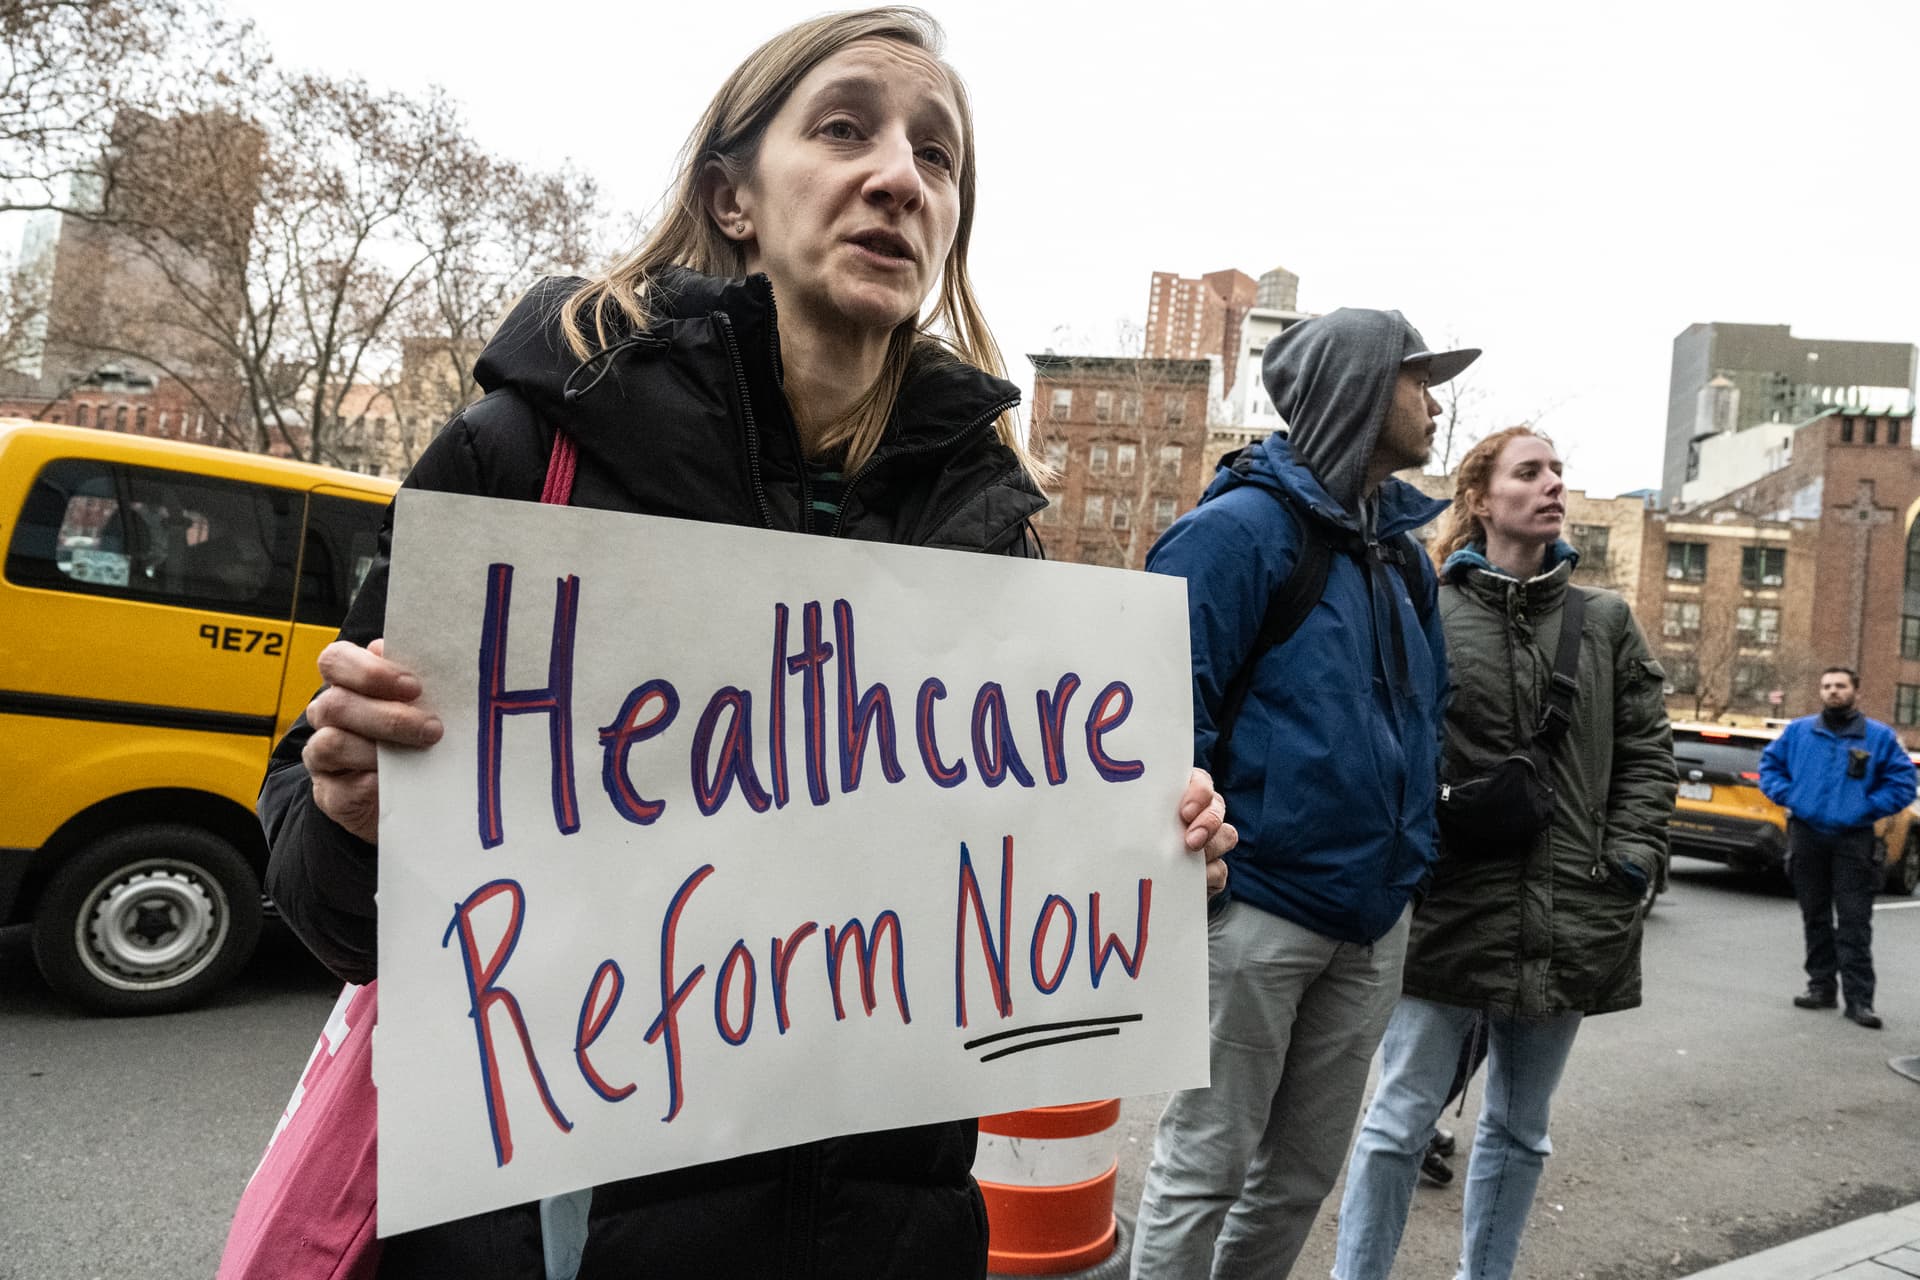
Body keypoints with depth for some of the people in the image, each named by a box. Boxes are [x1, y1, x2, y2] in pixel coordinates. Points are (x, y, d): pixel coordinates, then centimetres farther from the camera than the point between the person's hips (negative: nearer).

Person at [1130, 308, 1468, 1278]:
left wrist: (1407, 852, 17)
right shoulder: (1245, 528, -12)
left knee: (1304, 1170, 18)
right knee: (1206, 1164, 5)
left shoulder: (1403, 550, 14)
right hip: (1257, 905, -8)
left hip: (1372, 919, 8)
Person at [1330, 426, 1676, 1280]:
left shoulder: (1606, 622, 9)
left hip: (1569, 919, 4)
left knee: (1519, 1129, 17)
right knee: (1402, 1118, 3)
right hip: (1446, 909, -4)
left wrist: (1627, 865, 0)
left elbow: (1647, 756, 9)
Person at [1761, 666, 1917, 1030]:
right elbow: (1769, 764, 16)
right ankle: (1821, 986, 21)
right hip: (1805, 835, 3)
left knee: (1854, 922, -6)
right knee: (1814, 917, 11)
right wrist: (1787, 795, 0)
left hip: (1852, 840, -2)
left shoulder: (1879, 736, 3)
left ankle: (1859, 999, -4)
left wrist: (1867, 807, -7)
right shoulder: (1798, 731, 8)